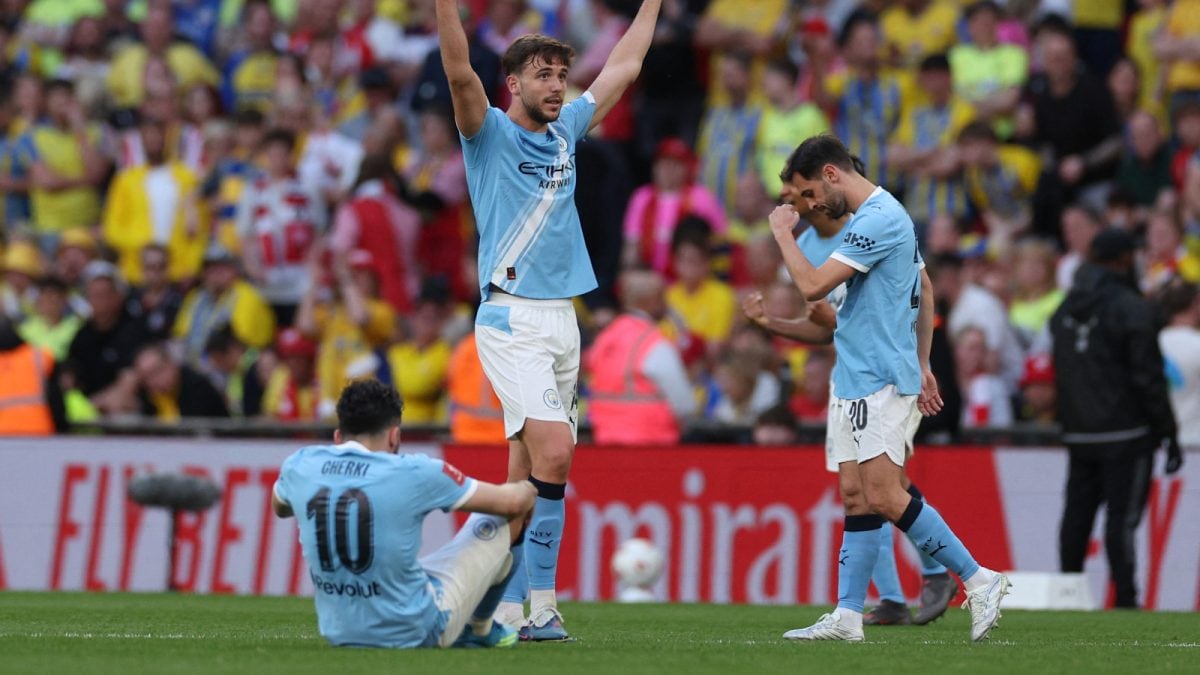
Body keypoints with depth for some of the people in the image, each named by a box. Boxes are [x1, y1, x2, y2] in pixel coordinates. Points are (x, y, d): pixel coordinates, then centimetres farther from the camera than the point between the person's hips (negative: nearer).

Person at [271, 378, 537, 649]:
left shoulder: (299, 466, -6)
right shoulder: (413, 472, -16)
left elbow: (279, 508, 22)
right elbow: (512, 503, -2)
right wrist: (527, 490, 23)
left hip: (337, 634, 5)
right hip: (417, 634, -5)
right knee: (504, 520, 15)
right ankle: (480, 629, 36)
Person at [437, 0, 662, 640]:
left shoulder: (564, 133, 15)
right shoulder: (489, 133, -2)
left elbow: (622, 67, 25)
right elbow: (460, 73, -20)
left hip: (562, 319, 7)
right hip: (511, 318, -7)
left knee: (526, 470, 7)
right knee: (554, 450, -19)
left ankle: (509, 605, 9)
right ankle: (541, 601, -17)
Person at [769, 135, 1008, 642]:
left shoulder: (878, 219, -16)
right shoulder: (882, 215, 17)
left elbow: (812, 285, -21)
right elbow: (925, 292, 25)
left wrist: (783, 233, -5)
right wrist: (921, 366, 26)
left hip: (880, 381, -10)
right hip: (856, 382, 10)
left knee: (885, 497, -14)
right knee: (858, 499, 6)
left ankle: (980, 581, -8)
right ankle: (847, 616, 4)